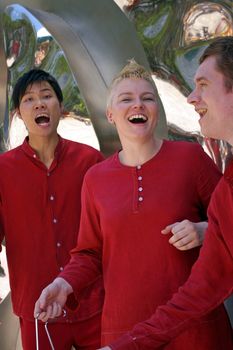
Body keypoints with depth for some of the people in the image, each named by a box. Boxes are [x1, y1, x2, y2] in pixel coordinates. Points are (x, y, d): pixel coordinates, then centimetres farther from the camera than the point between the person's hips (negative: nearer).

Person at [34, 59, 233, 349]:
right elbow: (90, 253, 11)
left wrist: (204, 231, -14)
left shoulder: (190, 157, -4)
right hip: (123, 326, 2)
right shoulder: (95, 179, 4)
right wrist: (65, 283, -7)